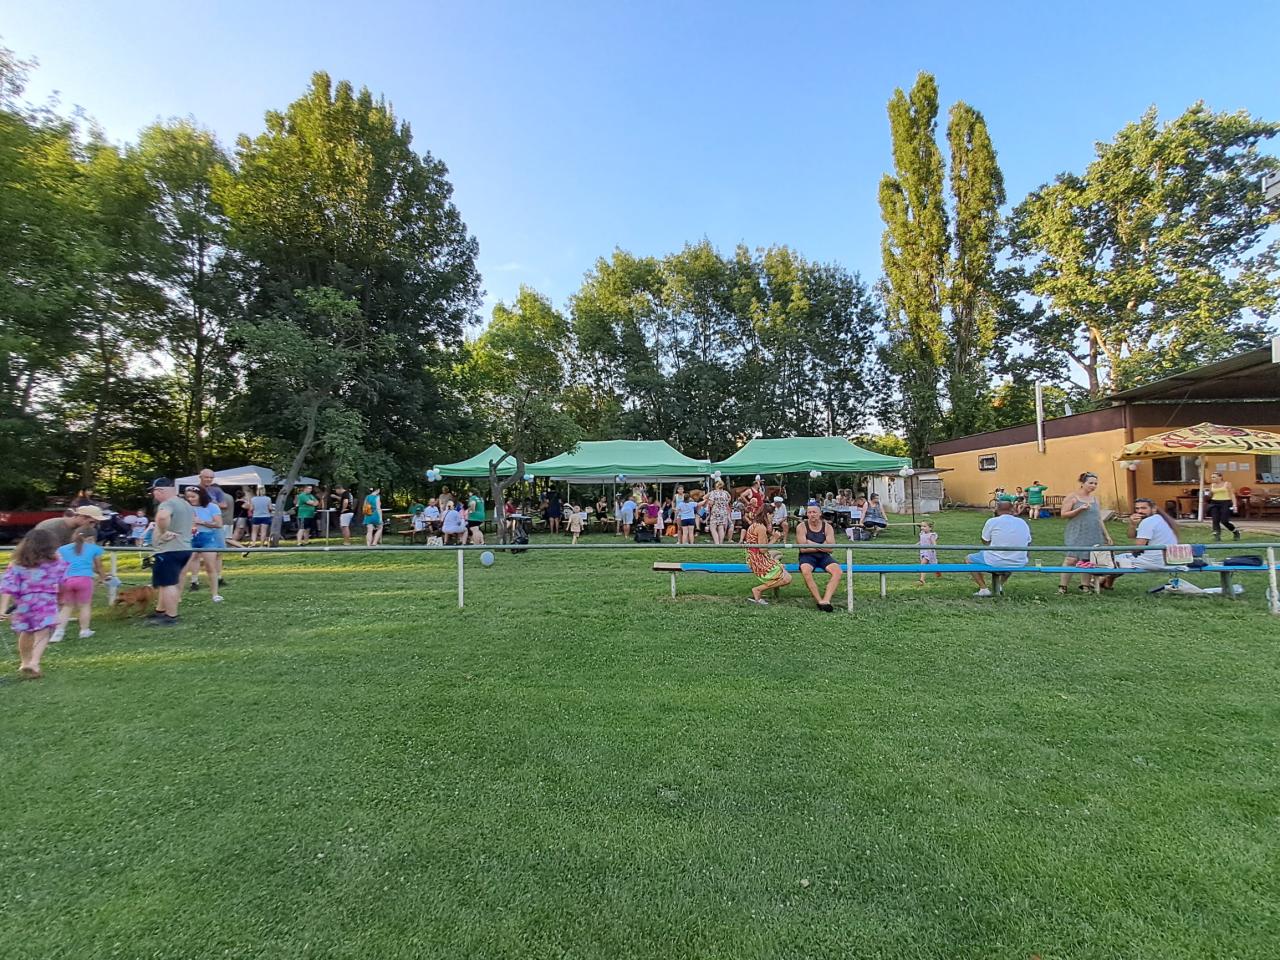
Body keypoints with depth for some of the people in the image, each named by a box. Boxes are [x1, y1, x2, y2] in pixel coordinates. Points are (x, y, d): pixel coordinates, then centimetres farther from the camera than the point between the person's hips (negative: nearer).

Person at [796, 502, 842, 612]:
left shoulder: (827, 527, 3)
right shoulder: (802, 527, -3)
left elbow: (830, 548, -6)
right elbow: (803, 549, -11)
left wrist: (812, 544, -13)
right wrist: (822, 546, -8)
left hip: (823, 556, 3)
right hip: (807, 557, -3)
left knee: (837, 571, -26)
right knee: (805, 571, -35)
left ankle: (826, 600, -29)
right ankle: (819, 601, -29)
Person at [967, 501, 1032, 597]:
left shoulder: (992, 522, -9)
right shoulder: (1023, 522, 6)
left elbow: (985, 541, 0)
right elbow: (1028, 544, 15)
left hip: (996, 562, -5)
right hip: (1020, 563, 5)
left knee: (968, 559, 16)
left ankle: (984, 589, 5)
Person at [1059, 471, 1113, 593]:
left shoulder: (1095, 498, 15)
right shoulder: (1072, 496, -2)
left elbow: (1099, 518, 20)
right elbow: (1064, 515, -7)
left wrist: (1106, 535, 18)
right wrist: (1079, 509, -19)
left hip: (1094, 536, 6)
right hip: (1076, 535, -6)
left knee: (1088, 560, 3)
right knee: (1071, 559, -13)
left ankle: (1085, 586, 11)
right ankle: (1062, 587, -9)